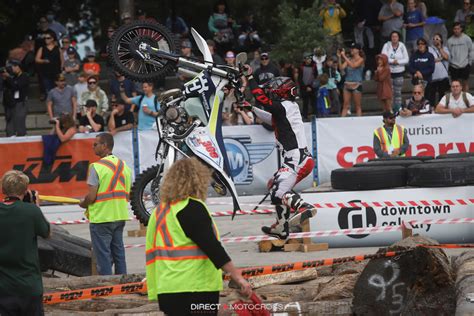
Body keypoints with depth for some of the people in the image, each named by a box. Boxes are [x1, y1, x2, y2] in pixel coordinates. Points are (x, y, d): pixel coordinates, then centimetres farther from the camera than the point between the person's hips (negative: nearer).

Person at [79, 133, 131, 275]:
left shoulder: (97, 167, -15)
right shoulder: (124, 166, 7)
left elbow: (91, 197, -17)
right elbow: (128, 195, 11)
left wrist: (82, 204, 2)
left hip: (101, 217, -7)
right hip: (120, 216, 7)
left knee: (103, 254, -1)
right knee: (119, 252, 13)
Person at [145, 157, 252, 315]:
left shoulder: (160, 211, 15)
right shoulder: (192, 208, -10)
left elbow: (152, 252, 20)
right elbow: (212, 248, -17)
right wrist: (237, 277, -17)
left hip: (167, 292, 8)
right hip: (196, 291, -8)